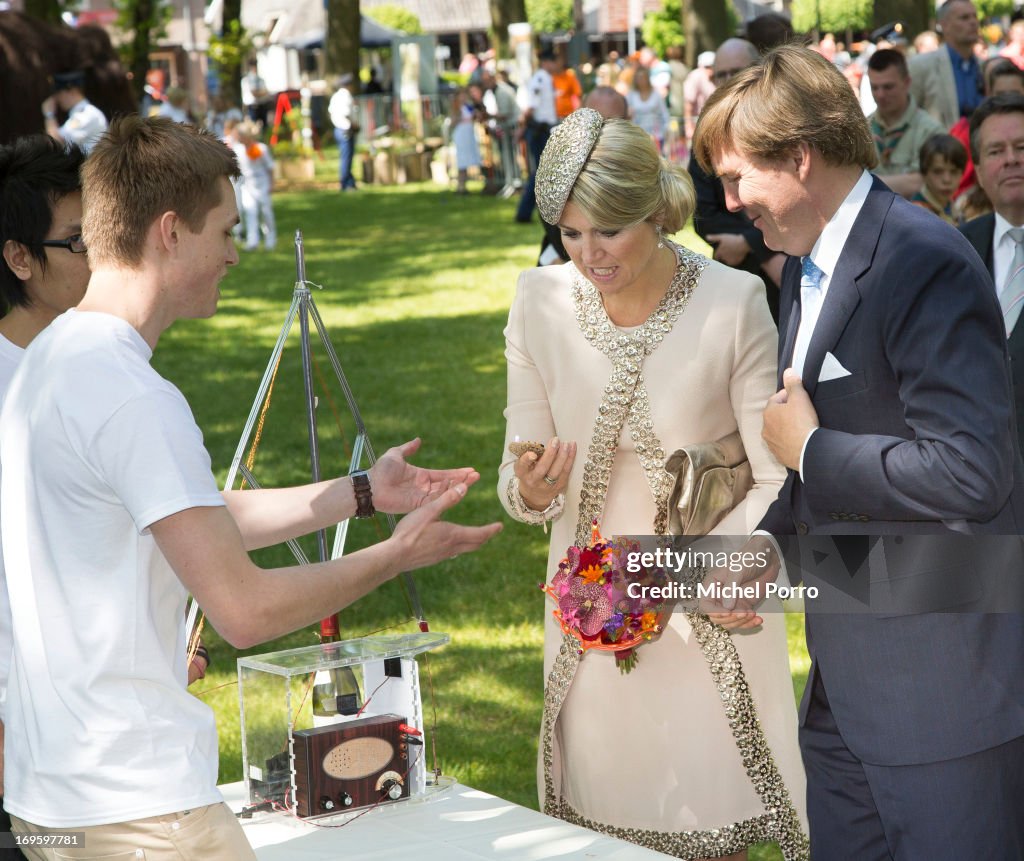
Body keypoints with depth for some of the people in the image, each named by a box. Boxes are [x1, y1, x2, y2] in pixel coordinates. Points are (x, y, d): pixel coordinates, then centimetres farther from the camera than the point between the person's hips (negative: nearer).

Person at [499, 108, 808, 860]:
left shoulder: (733, 304, -16)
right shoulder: (541, 301, -6)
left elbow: (778, 483, -14)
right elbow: (517, 478, -1)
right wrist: (530, 490, -25)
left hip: (709, 616, -3)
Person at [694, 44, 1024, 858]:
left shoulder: (924, 265, -18)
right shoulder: (808, 266, 13)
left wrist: (809, 449, -17)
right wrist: (769, 543, 8)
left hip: (945, 687, -9)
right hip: (848, 680, 9)